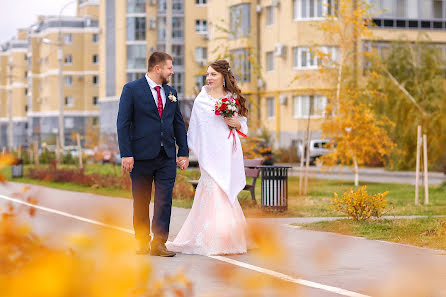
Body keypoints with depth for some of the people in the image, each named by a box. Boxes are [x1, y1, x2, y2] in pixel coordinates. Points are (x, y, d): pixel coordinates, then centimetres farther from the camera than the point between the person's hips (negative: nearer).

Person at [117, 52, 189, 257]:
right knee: (141, 202, 6)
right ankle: (142, 242, 18)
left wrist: (184, 152, 8)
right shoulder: (132, 89, -3)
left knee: (164, 200, -3)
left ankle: (159, 244, 0)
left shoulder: (171, 92, 13)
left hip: (167, 157, 4)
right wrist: (126, 154, -14)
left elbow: (179, 123, 16)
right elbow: (123, 123, -7)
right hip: (141, 155, -4)